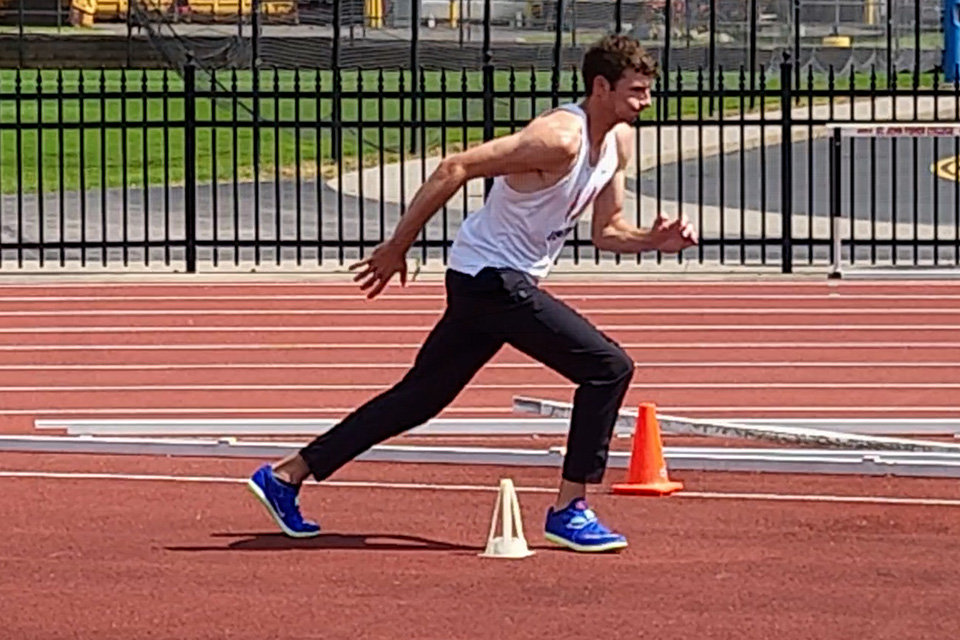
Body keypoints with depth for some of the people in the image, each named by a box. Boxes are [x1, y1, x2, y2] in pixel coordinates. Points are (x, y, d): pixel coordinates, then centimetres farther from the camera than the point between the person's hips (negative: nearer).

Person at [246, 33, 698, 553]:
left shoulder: (619, 142, 8)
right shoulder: (558, 139, -22)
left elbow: (605, 231, 16)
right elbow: (455, 168, -23)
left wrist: (654, 240, -5)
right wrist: (397, 248, -20)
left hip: (500, 283, 10)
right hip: (490, 277, -10)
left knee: (422, 395, 13)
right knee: (608, 367, -12)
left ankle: (285, 476, 19)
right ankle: (568, 510, -6)